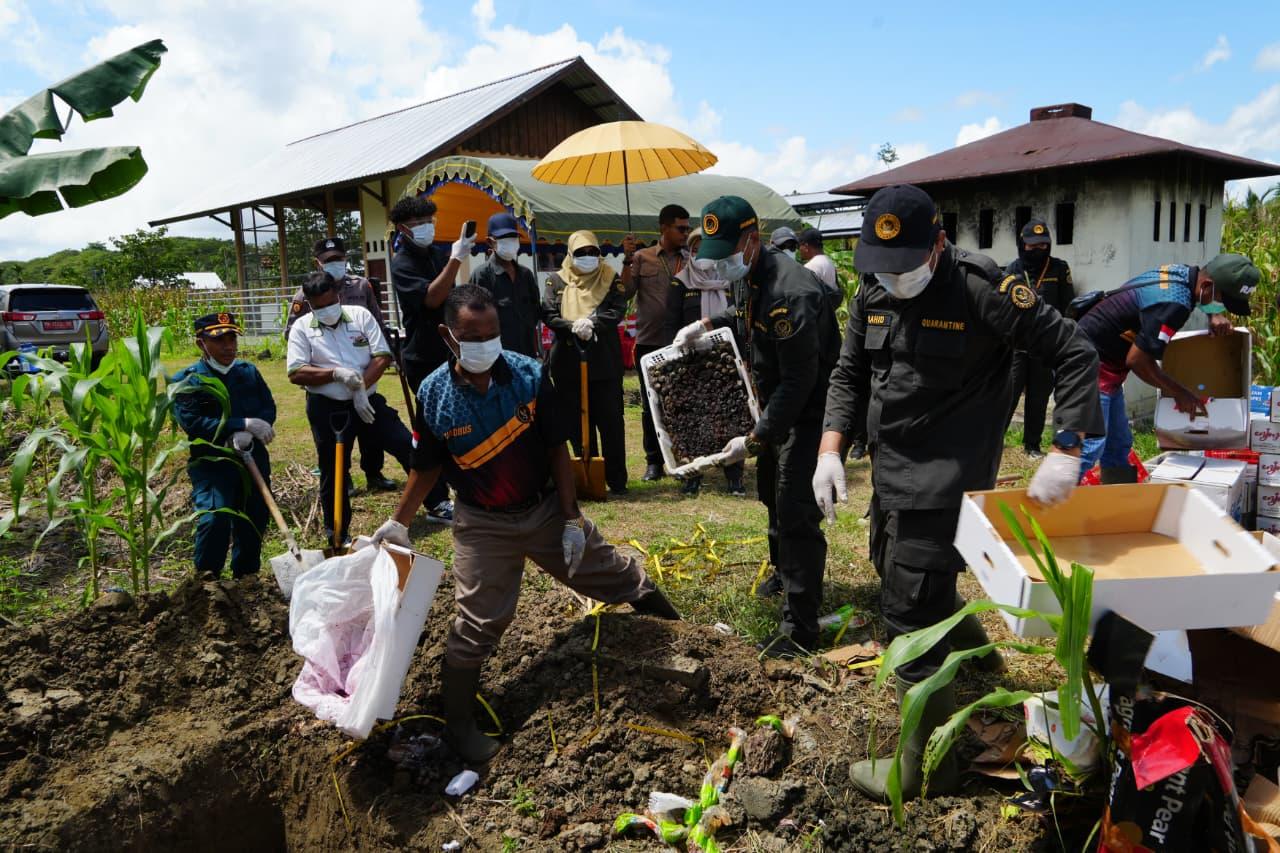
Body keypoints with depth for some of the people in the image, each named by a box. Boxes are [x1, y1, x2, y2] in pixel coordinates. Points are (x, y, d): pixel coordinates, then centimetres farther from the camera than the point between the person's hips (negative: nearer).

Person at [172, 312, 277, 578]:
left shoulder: (249, 371, 9)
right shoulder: (186, 380, -4)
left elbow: (269, 408, -1)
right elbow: (192, 423, -16)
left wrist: (246, 436, -21)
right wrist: (245, 424, -22)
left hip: (253, 460, 4)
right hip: (211, 464, -4)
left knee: (253, 522, 10)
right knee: (215, 520, -21)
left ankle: (246, 577, 31)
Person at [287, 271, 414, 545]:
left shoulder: (361, 315, 2)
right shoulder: (302, 328, 0)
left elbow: (383, 356, -4)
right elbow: (296, 374, -9)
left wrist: (361, 387, -16)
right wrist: (336, 373, -21)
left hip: (367, 400, 1)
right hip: (328, 409, -1)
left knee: (408, 446, -2)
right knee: (334, 471, 8)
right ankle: (337, 534, 24)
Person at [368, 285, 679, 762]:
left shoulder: (530, 376, -15)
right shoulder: (433, 396, -14)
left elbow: (557, 450, -8)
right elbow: (428, 467, 1)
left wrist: (572, 519, -7)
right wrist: (398, 523, 2)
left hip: (547, 507, 1)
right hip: (484, 525, -1)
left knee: (609, 574, 13)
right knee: (476, 625, 1)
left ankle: (651, 600, 45)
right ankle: (458, 725, 20)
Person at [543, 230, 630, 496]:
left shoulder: (611, 279, 9)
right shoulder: (557, 280, 10)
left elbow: (617, 310, -4)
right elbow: (548, 314, -1)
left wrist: (592, 323, -21)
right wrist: (574, 327, -18)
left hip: (605, 361, -1)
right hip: (568, 361, 1)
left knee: (611, 421, 0)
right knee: (578, 424, 5)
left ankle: (617, 480, 8)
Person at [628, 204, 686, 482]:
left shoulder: (690, 262, 7)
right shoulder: (641, 258, 3)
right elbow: (625, 293, -6)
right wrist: (626, 260, -14)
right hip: (649, 343, 0)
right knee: (650, 406, 8)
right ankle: (653, 461, 19)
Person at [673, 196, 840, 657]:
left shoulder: (790, 292, -31)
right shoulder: (747, 276, 0)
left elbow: (799, 380, -31)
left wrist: (754, 440, -29)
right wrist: (707, 324, 5)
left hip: (808, 408, -10)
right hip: (776, 400, 10)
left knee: (795, 510, -11)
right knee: (772, 492, 24)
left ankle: (799, 627, -3)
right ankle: (784, 572, 48)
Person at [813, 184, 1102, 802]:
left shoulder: (980, 289, -17)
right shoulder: (873, 292, 4)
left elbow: (1074, 354, -14)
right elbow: (849, 375, 11)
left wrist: (1064, 451, -22)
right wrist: (831, 450, -1)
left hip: (942, 481, -8)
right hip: (889, 473, 8)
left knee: (908, 615, -5)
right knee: (896, 572, 25)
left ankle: (925, 767, 13)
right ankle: (976, 652, 54)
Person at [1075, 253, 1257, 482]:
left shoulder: (1184, 273, 4)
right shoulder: (1173, 303, -25)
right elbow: (1137, 360, -22)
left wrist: (1216, 315, 6)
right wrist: (1179, 392, -8)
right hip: (1091, 367, -10)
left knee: (1118, 446, 14)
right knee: (1090, 448, -14)